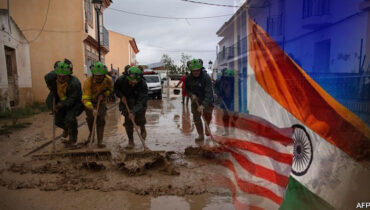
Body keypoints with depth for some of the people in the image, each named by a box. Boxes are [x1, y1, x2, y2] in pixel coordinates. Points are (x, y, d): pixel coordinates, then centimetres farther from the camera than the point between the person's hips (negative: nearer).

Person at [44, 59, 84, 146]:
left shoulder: (75, 83, -33)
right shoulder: (52, 76, -20)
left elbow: (72, 99, -28)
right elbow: (47, 78, 7)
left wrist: (61, 105, -37)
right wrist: (51, 89, 4)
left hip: (73, 103, -5)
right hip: (60, 102, 5)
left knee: (70, 118, -24)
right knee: (58, 121, 5)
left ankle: (72, 138, 3)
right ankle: (66, 128, 44)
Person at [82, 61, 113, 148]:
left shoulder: (108, 80, -24)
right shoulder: (88, 81, -34)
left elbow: (110, 90, -2)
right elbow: (85, 99, -39)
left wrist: (103, 95, -23)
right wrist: (92, 109, -55)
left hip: (101, 102, 1)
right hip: (90, 102, -1)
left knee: (101, 120, -8)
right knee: (90, 118, 2)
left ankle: (100, 142, -3)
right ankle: (91, 133, 35)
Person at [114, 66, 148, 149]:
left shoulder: (143, 84, -32)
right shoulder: (121, 80, -24)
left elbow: (141, 102, -38)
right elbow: (116, 89, -1)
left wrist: (133, 112, -50)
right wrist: (121, 96, -20)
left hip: (139, 103, -1)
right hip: (126, 102, 2)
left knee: (139, 119, -6)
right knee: (128, 121, -6)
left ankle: (142, 128, 31)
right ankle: (131, 141, 7)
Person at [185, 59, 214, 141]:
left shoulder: (206, 77, -25)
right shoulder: (189, 78, -10)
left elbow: (208, 92, -32)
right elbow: (187, 89, 7)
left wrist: (203, 105, -42)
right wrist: (191, 94, -16)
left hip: (206, 101, -3)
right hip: (195, 100, 4)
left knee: (207, 115, 1)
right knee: (196, 117, 1)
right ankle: (201, 135, 16)